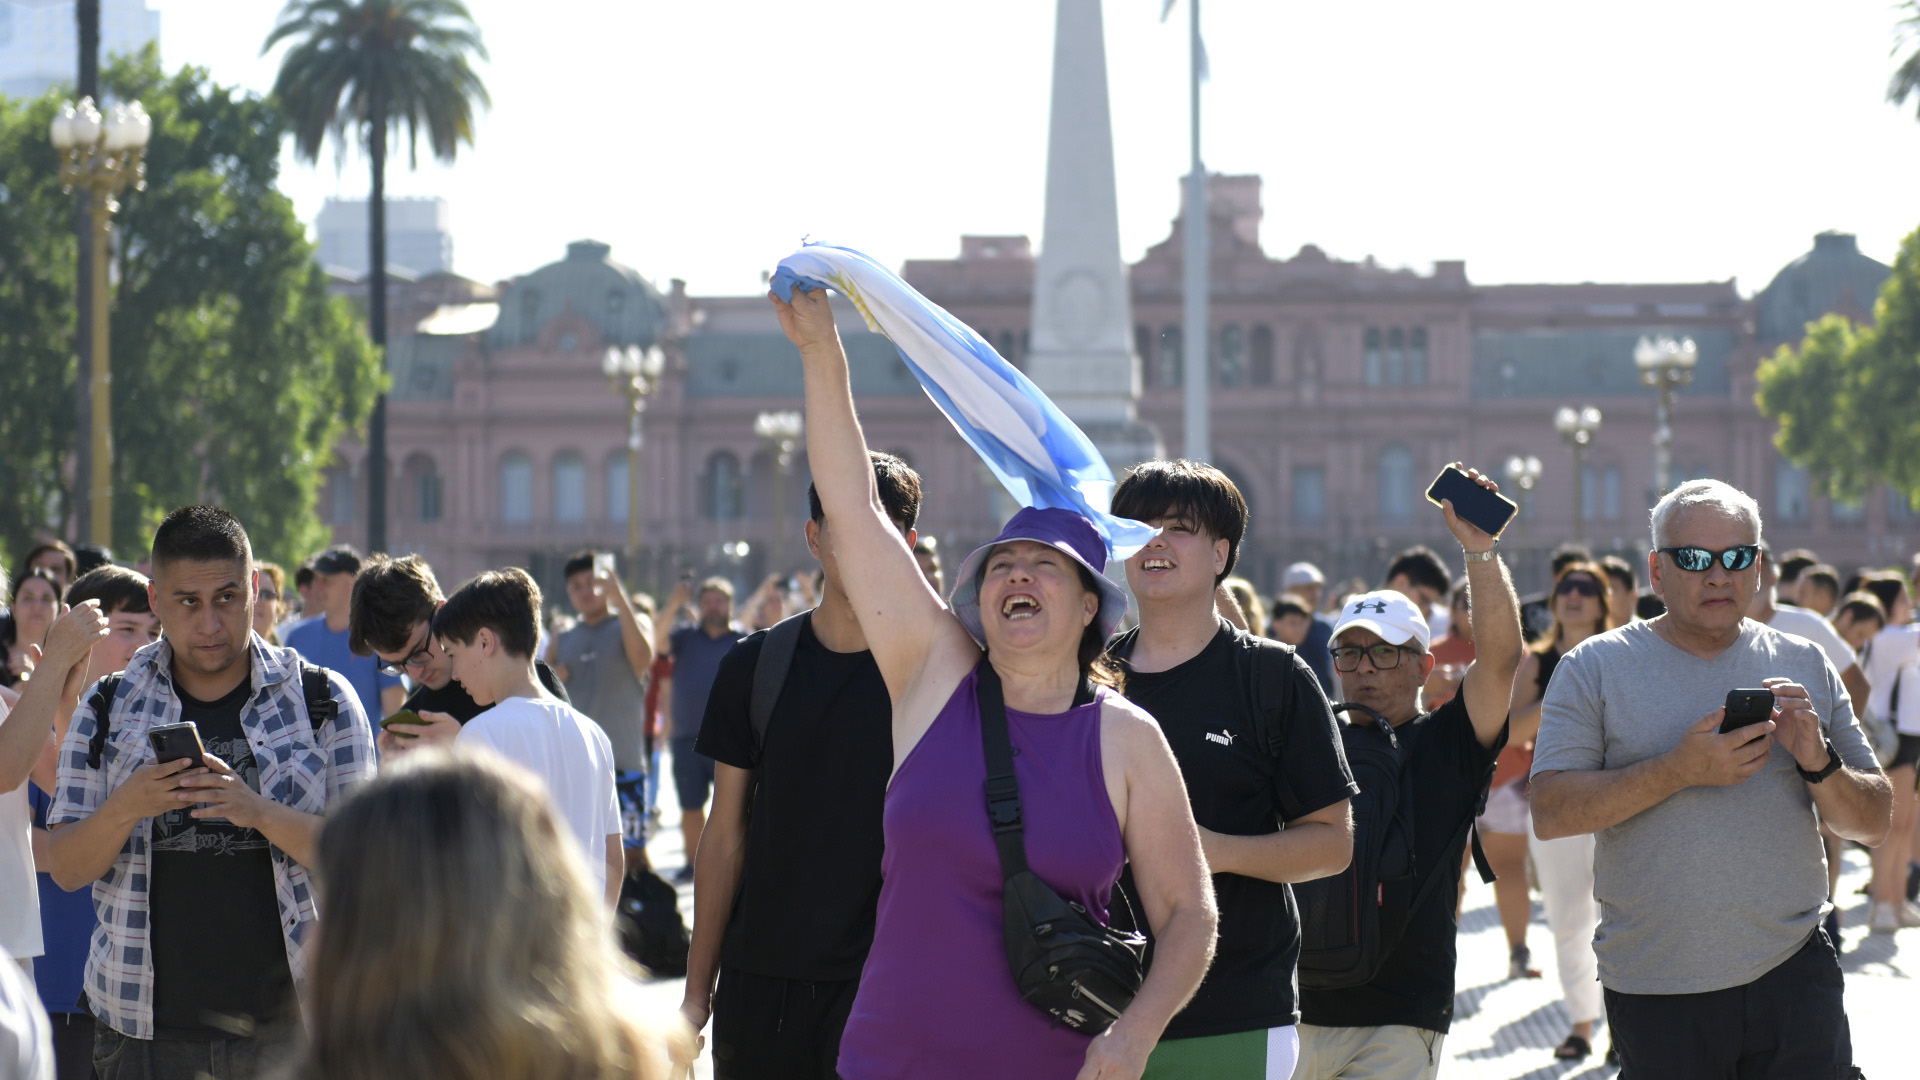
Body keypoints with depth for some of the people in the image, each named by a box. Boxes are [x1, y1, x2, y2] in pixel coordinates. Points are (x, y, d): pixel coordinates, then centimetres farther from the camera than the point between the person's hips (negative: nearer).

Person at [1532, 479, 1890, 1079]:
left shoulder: (1804, 665, 9)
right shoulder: (1596, 668, 1)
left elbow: (1874, 825, 8)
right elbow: (1550, 814, -10)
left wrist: (1817, 763, -12)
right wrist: (1679, 771, -18)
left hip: (1793, 972, 2)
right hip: (1653, 984, -2)